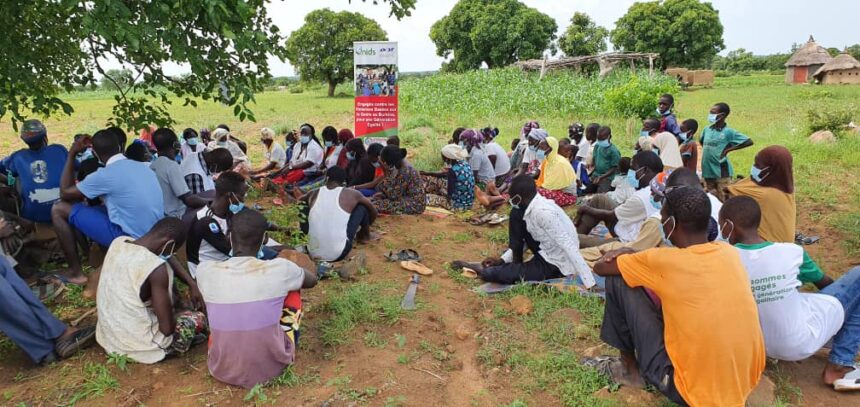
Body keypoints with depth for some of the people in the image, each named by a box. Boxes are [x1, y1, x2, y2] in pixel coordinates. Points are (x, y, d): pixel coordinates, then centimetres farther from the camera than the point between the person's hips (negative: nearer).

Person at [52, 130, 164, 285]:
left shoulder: (105, 175, -13)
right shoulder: (143, 167, 7)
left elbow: (65, 194, 3)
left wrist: (71, 155, 7)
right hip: (152, 238, 7)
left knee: (59, 209, 2)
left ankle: (75, 272, 11)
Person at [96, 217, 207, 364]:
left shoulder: (118, 242, -6)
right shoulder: (157, 268, -28)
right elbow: (166, 328, -22)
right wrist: (174, 316, 2)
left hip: (107, 336, 7)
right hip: (138, 345, -7)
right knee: (199, 319, 13)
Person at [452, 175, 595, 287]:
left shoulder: (542, 212, -30)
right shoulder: (536, 205, -1)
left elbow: (568, 246, -32)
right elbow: (525, 239, 11)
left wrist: (590, 284, -32)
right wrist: (503, 259, 3)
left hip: (555, 266, -9)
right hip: (548, 252, 9)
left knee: (502, 274, -13)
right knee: (516, 214, 4)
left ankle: (484, 271, 20)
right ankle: (516, 265, 8)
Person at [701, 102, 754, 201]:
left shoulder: (728, 131, -9)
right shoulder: (706, 129, 5)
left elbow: (749, 142, -12)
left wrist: (728, 149, -13)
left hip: (722, 172, -5)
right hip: (707, 172, 6)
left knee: (723, 200, -1)